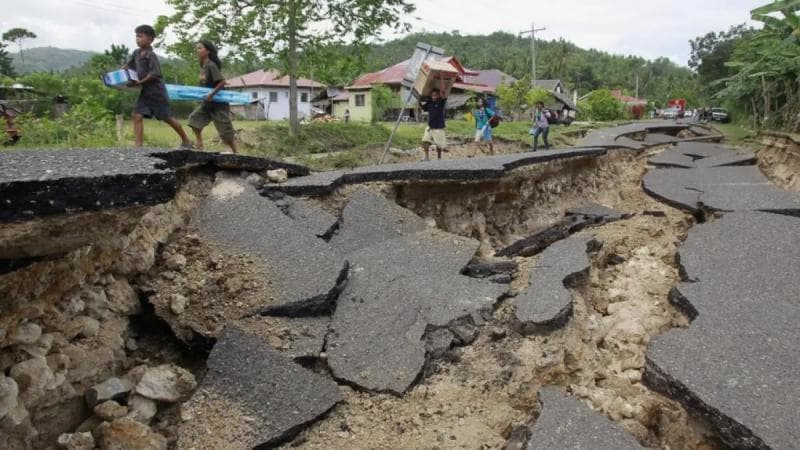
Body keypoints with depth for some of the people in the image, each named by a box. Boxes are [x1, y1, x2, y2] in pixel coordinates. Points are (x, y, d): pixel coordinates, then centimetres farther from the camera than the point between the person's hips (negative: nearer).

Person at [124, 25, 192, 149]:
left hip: (156, 91, -7)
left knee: (167, 118, 4)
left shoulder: (152, 56, -16)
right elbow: (128, 66, 17)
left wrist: (139, 82, -24)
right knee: (137, 116, -6)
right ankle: (137, 145, -8)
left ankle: (186, 141, 21)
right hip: (145, 92, 7)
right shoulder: (136, 53, 6)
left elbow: (154, 74, -21)